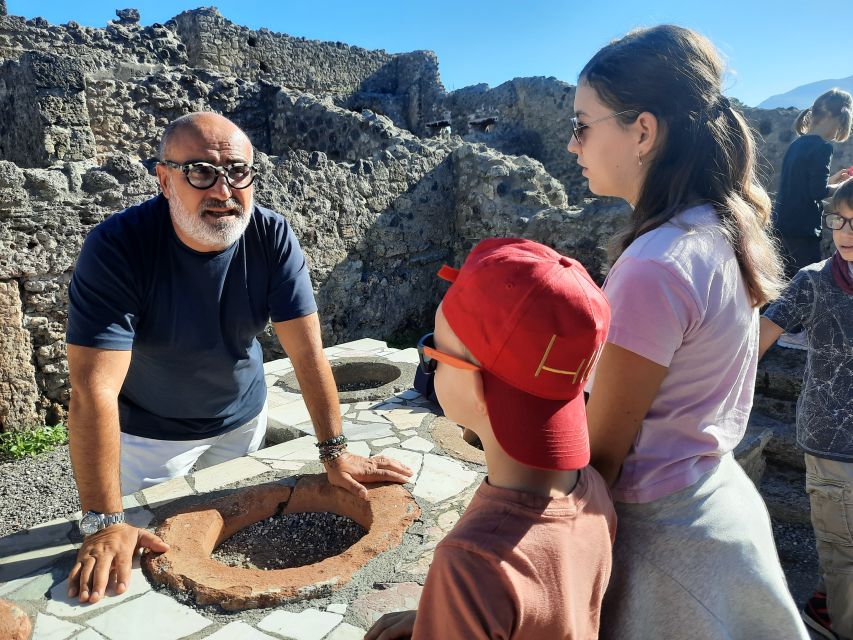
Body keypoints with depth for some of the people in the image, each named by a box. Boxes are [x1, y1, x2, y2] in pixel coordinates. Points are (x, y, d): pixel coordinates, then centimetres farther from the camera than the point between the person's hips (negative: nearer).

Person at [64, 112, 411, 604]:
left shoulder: (273, 237, -21)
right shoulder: (117, 246, -29)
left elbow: (307, 351, -20)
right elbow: (94, 389, -32)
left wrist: (336, 453, -22)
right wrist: (105, 523, -34)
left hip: (243, 419, 3)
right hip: (148, 435, -2)